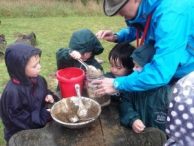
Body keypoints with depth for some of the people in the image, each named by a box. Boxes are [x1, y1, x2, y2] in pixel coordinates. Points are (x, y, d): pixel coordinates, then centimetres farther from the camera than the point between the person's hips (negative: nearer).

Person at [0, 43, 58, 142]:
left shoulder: (37, 79, -5)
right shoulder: (12, 92, -27)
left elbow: (44, 91, 15)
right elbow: (18, 118, -23)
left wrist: (48, 95, -7)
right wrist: (44, 115, -23)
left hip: (40, 123, 6)